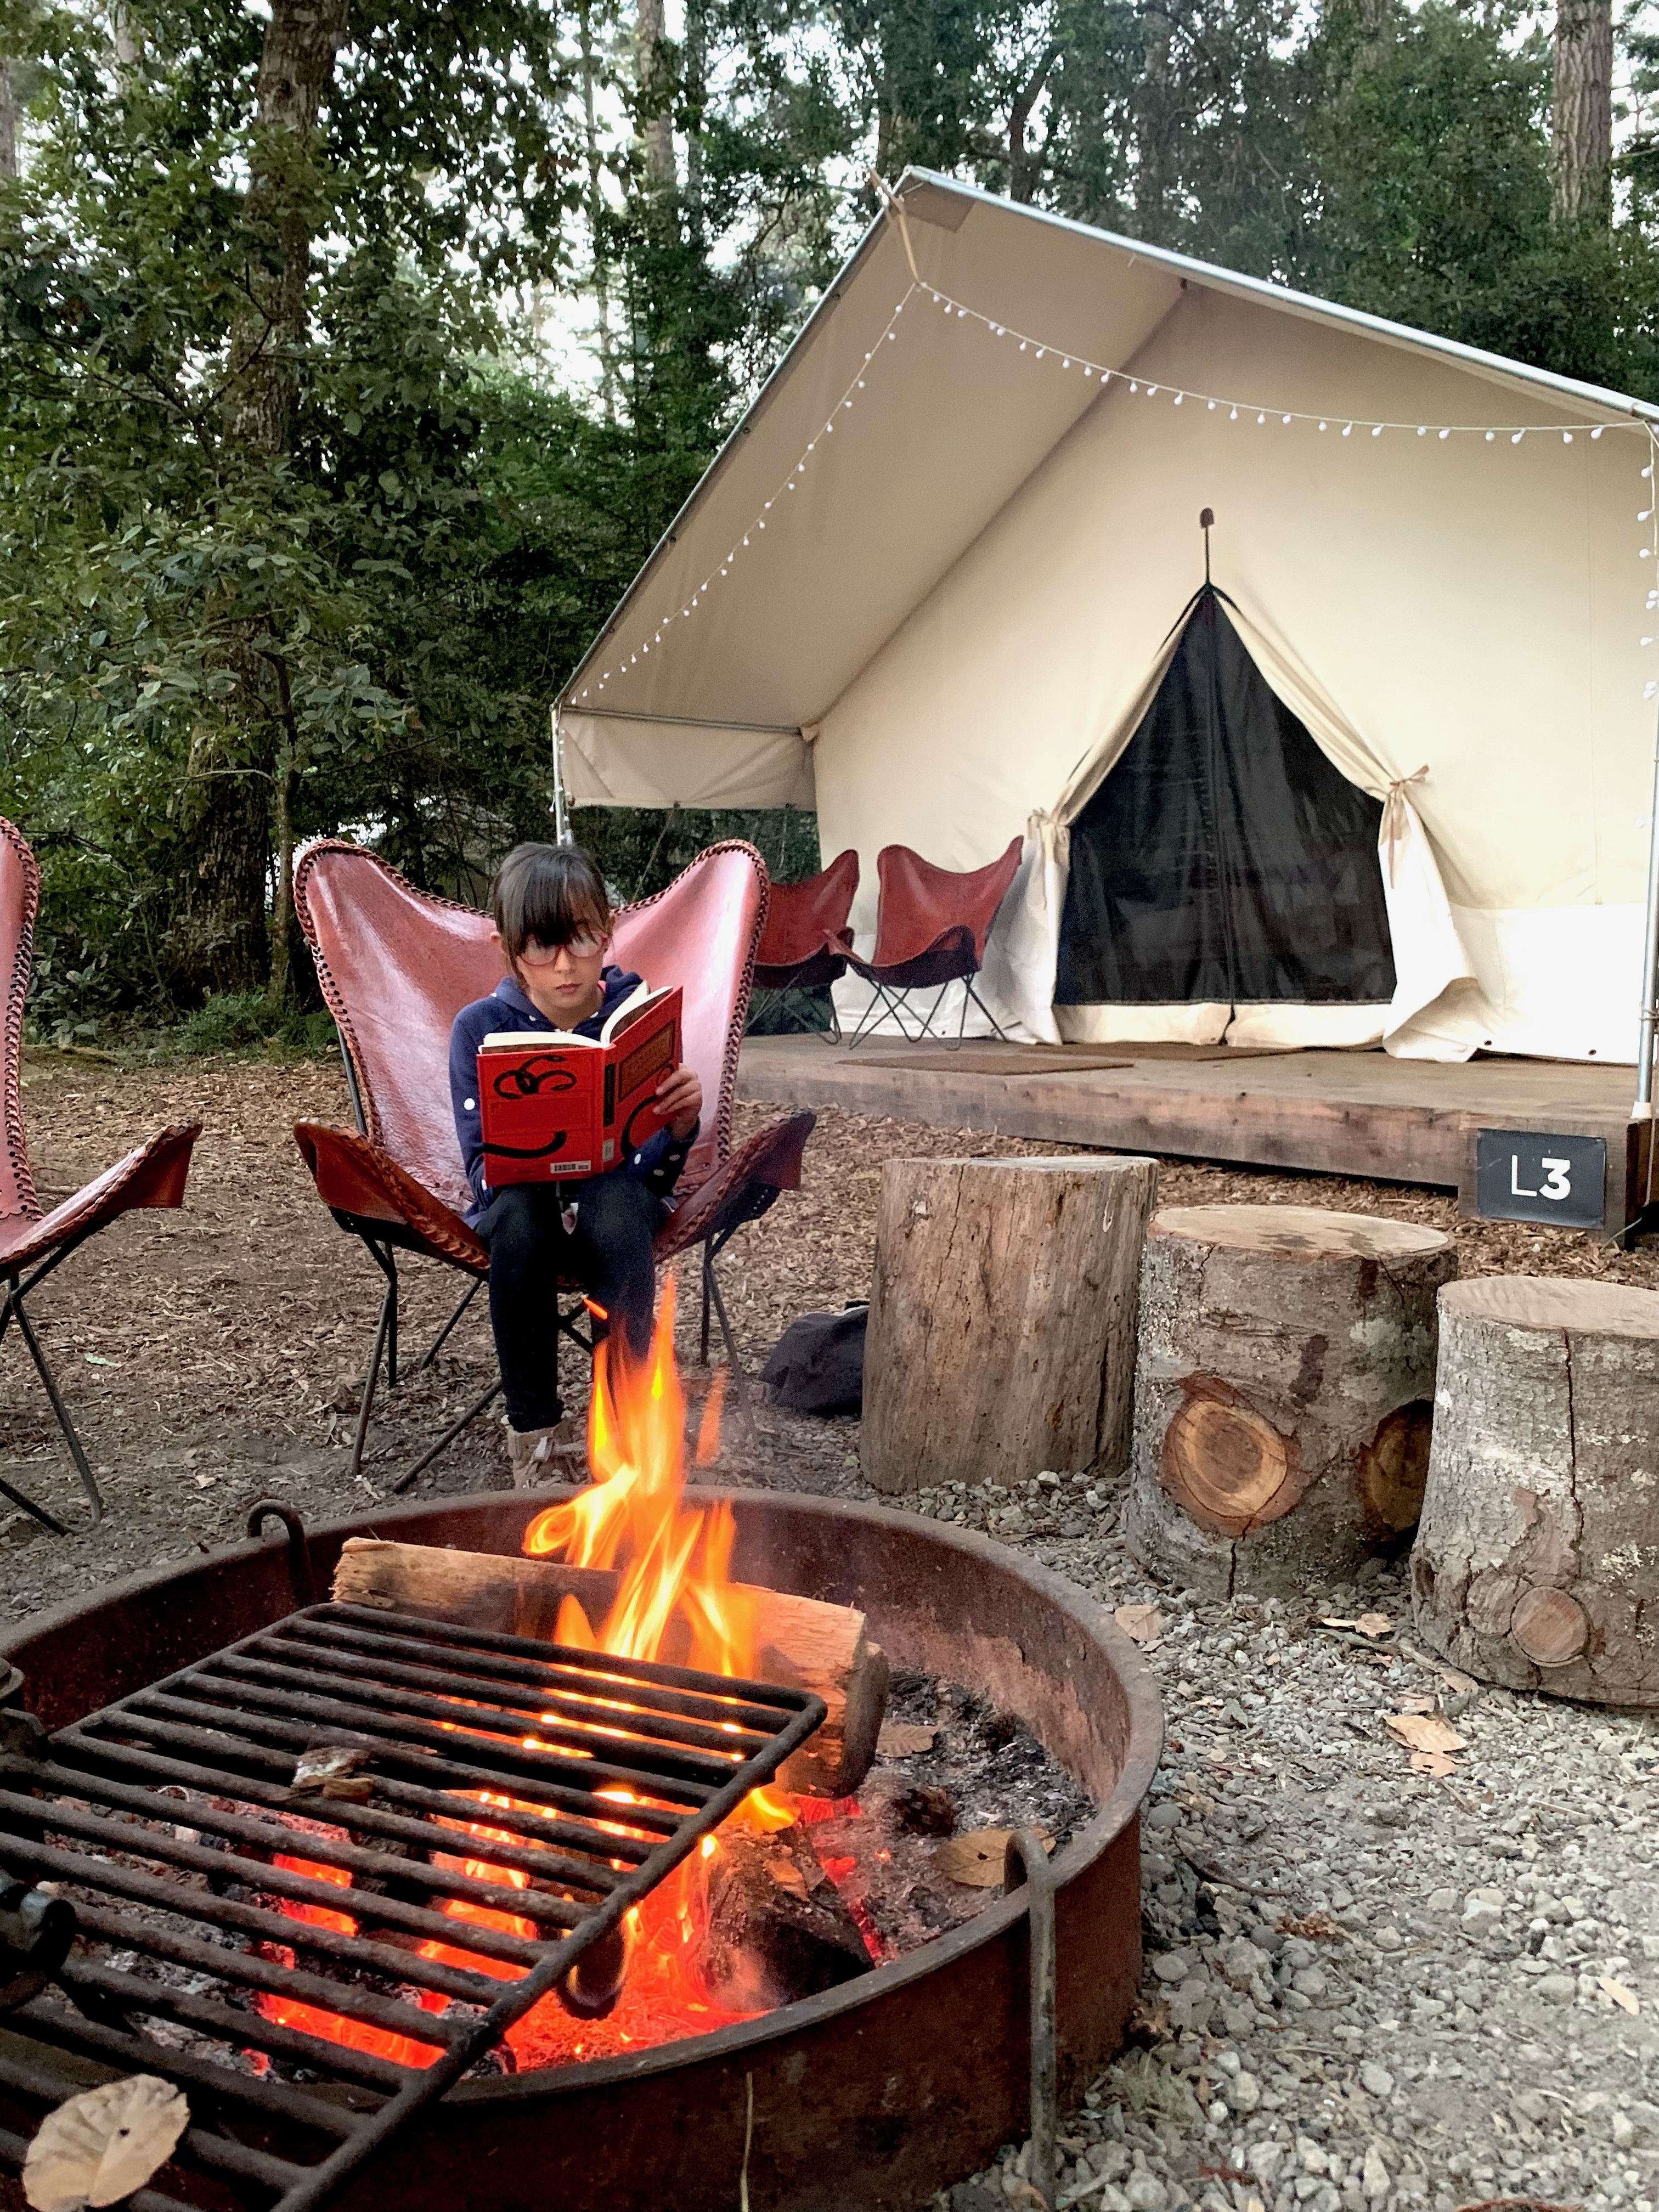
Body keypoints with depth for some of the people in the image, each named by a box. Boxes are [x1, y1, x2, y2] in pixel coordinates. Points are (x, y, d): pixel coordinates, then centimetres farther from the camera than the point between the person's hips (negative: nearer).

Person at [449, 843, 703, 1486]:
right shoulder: (481, 1027, -8)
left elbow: (654, 1172, -9)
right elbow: (483, 1171, -10)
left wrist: (681, 1125, -31)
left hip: (614, 1198, 0)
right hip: (523, 1200, 1)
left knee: (619, 1207, -35)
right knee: (517, 1215, -35)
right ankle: (534, 1432, -21)